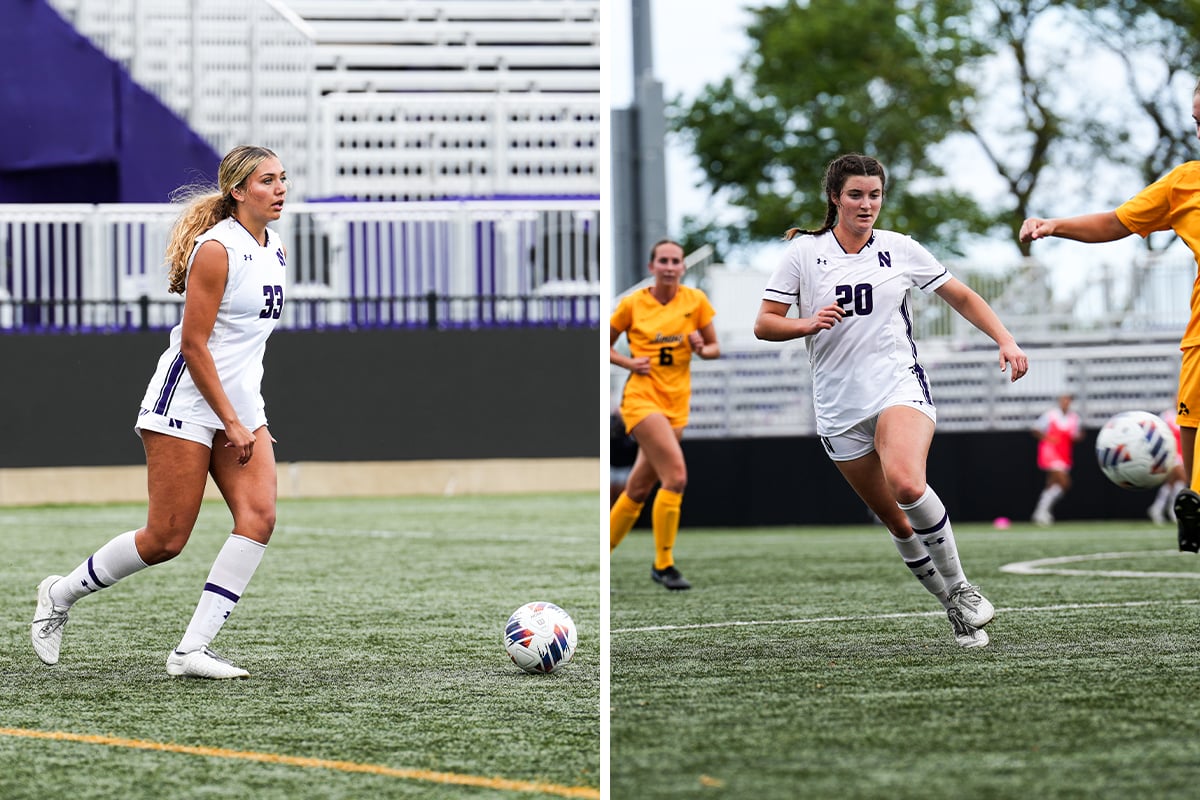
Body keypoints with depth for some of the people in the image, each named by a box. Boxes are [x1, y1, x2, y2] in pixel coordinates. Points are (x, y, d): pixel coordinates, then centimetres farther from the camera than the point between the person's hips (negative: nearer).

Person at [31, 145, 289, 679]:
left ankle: (192, 650, -12)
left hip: (241, 405, 8)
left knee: (259, 516, -13)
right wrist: (231, 423, -17)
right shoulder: (216, 249, -15)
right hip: (186, 405, -8)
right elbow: (193, 344, -17)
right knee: (165, 539, -6)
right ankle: (60, 594, 19)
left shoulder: (276, 251, 11)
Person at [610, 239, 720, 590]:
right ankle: (663, 564, -10)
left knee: (639, 488, 9)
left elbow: (715, 348, 11)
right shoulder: (633, 304, -1)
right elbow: (605, 346, 9)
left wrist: (702, 348, -11)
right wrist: (629, 363, -9)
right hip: (642, 398, -4)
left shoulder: (696, 300, 5)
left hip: (677, 402, 4)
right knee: (676, 475, -20)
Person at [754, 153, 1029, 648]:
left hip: (899, 386, -2)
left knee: (907, 485, -31)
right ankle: (954, 608, 21)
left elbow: (961, 297, 14)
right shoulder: (804, 251, 4)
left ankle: (959, 587, -15)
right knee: (896, 523, 4)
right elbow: (764, 325, 2)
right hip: (838, 406, 2)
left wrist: (1005, 340, 2)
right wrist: (808, 323, -17)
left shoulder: (899, 249, 6)